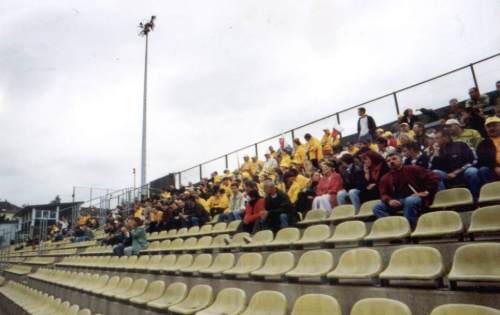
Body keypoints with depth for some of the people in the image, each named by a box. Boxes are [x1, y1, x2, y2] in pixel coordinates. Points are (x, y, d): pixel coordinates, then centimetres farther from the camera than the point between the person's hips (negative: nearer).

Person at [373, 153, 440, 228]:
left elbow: (433, 178, 0)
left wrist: (426, 192, -9)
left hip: (415, 198, -3)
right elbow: (383, 194, 4)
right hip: (397, 202, 3)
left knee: (409, 201, -40)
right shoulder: (385, 178, 11)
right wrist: (389, 201, -19)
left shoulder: (413, 169, 3)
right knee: (377, 207, -20)